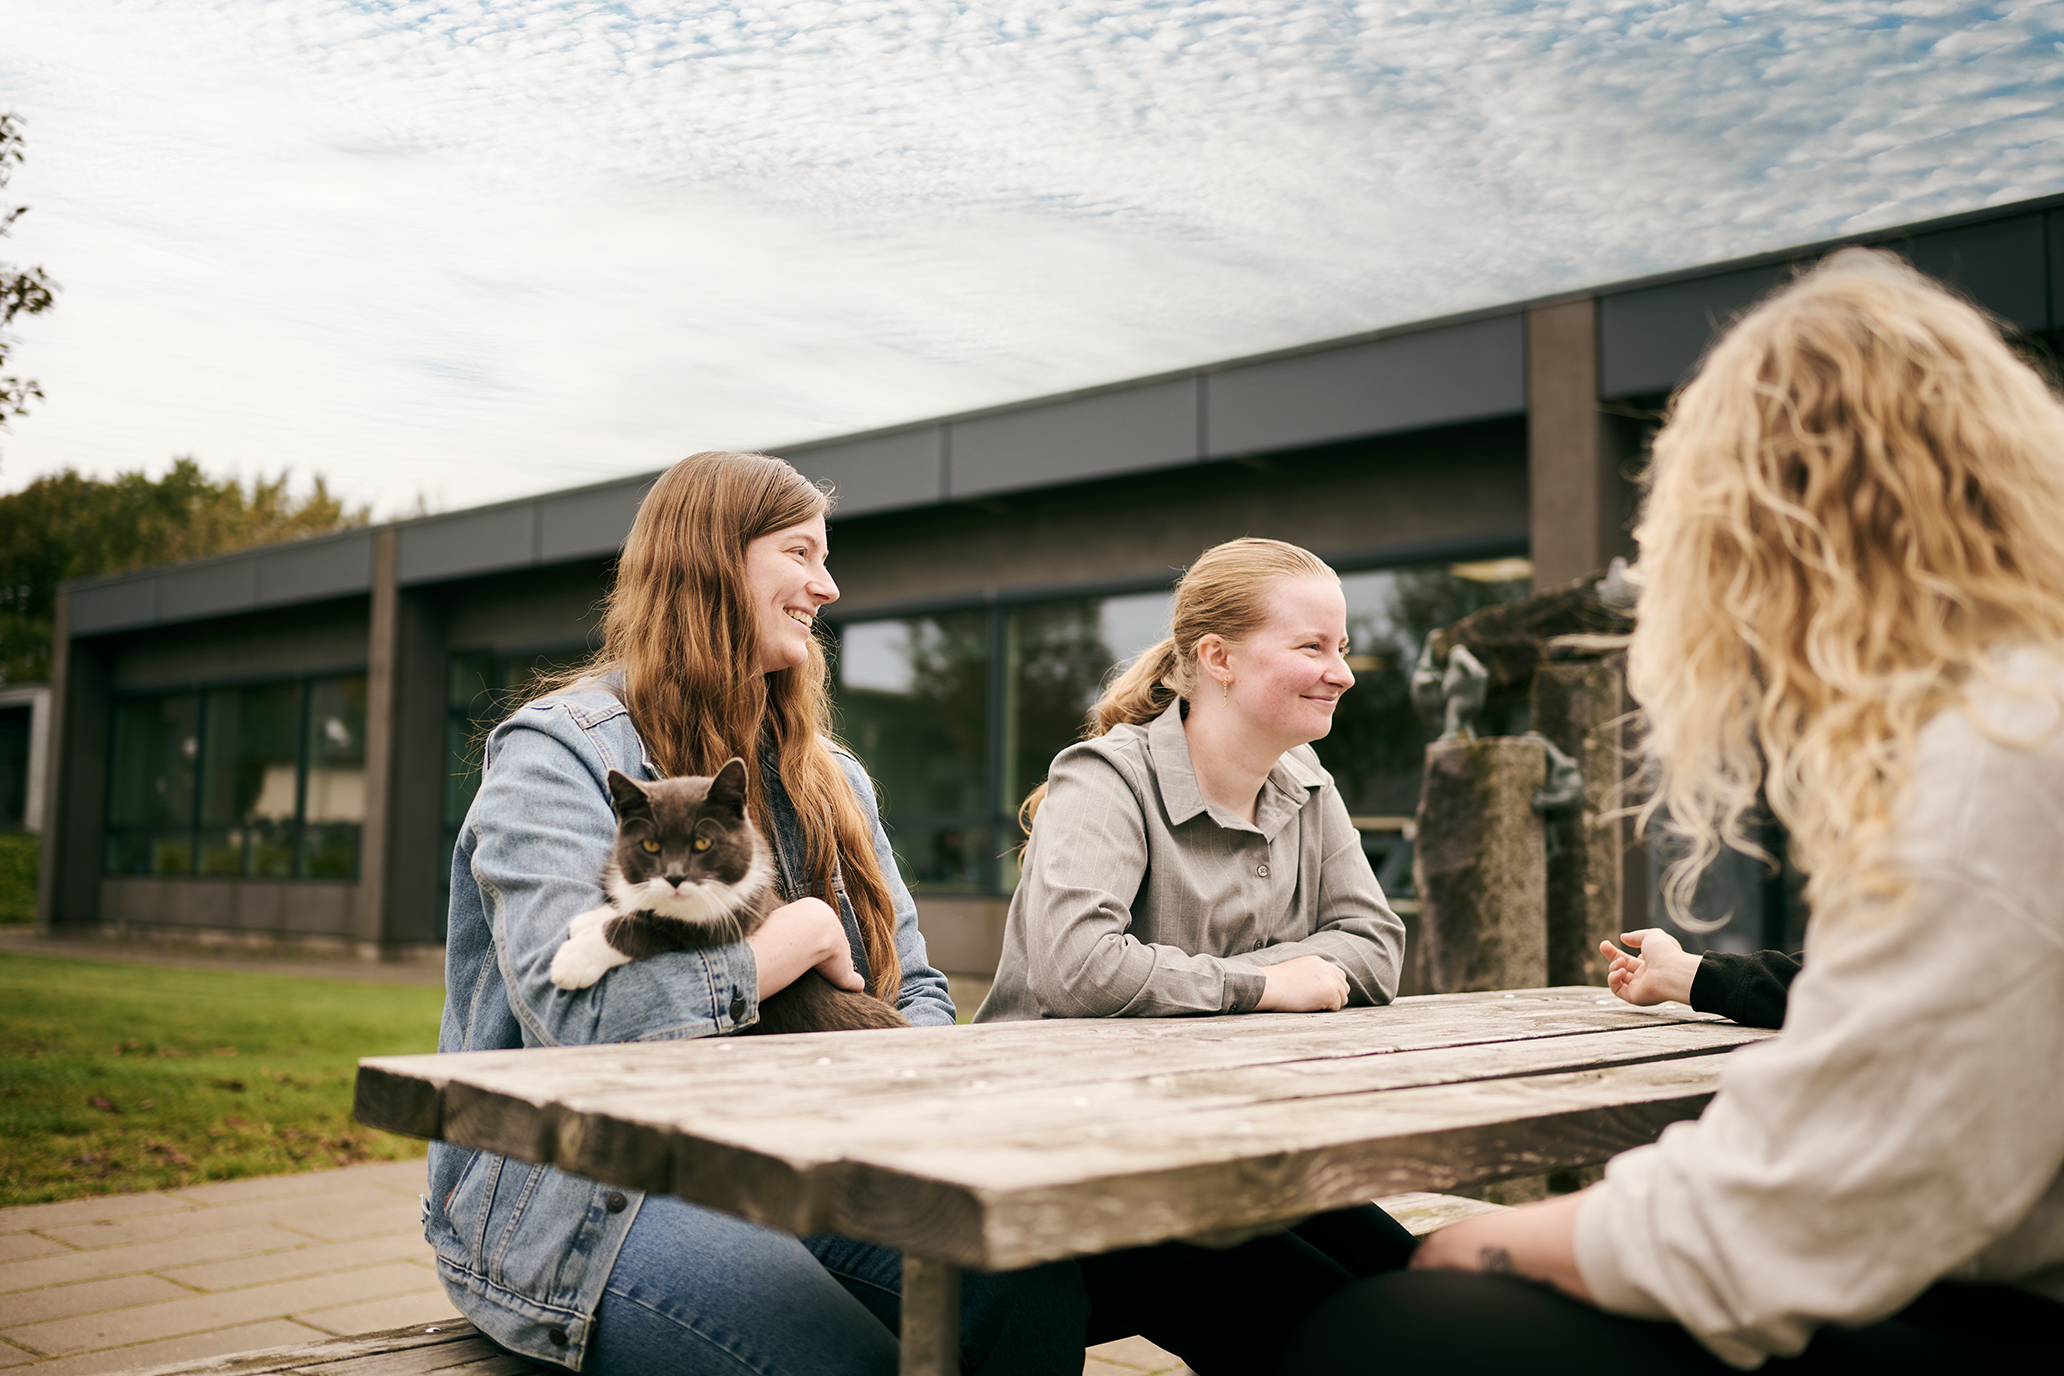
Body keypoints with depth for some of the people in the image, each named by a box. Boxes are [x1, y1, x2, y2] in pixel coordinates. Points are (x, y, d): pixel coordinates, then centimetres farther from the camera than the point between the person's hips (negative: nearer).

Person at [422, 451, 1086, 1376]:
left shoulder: (827, 779, 16)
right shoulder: (556, 753, -6)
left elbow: (915, 993, 17)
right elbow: (581, 1012, -22)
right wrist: (806, 935, -11)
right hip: (584, 1201, -5)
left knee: (1034, 1291, -23)